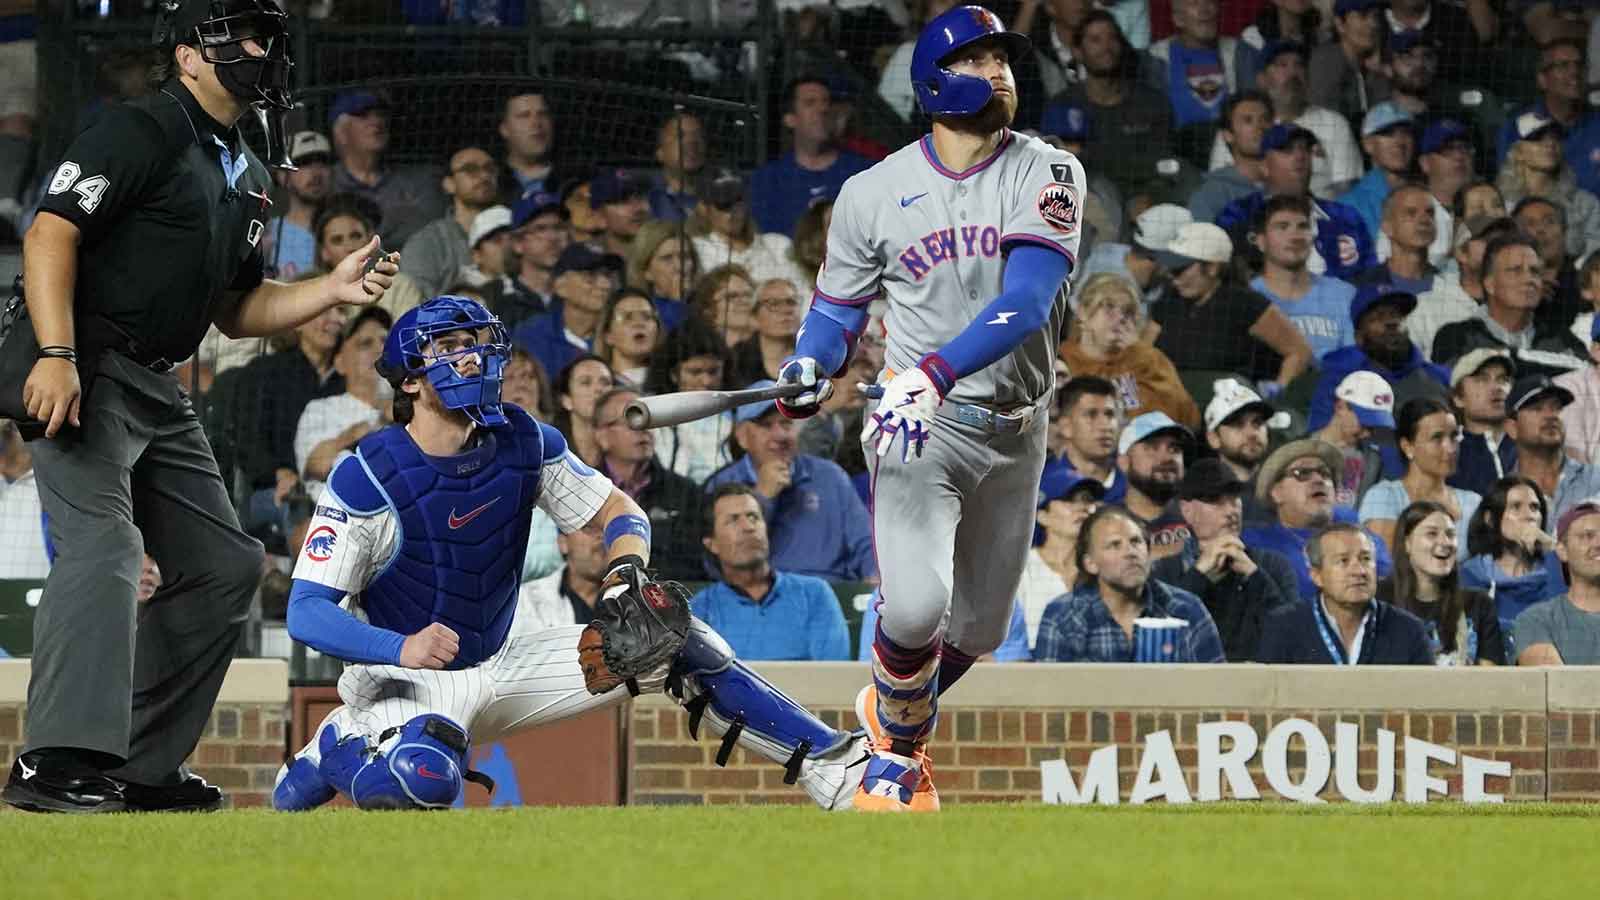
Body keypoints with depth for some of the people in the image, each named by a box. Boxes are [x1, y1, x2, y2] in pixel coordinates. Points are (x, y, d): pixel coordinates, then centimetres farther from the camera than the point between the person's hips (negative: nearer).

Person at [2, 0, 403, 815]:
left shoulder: (243, 176, 21)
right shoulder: (139, 132, -9)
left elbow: (234, 310, 26)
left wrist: (331, 290, 9)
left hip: (159, 394, 10)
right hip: (83, 375, -10)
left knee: (225, 565, 12)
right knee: (103, 546, -25)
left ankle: (139, 766, 16)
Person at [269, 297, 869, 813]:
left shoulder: (525, 445, -4)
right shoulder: (366, 478, -20)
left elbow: (620, 512, 4)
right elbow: (307, 612, -21)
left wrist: (626, 570, -21)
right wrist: (400, 647, -38)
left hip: (500, 663, 6)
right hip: (404, 677, -6)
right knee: (423, 779, -39)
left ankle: (824, 765, -3)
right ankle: (339, 747, -4)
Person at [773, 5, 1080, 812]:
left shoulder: (1047, 176, -7)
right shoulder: (873, 193, -3)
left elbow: (1027, 300, -21)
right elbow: (838, 305, 8)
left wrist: (936, 373, -35)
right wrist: (810, 367, -16)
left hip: (1014, 433, 2)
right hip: (916, 423, -2)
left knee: (978, 627, 13)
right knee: (916, 607, -22)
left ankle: (894, 709, 45)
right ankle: (898, 749, 9)